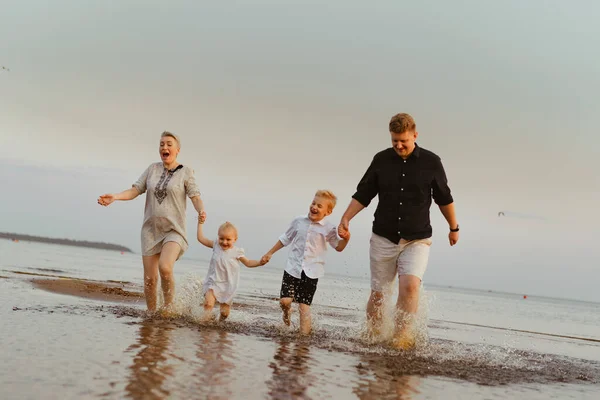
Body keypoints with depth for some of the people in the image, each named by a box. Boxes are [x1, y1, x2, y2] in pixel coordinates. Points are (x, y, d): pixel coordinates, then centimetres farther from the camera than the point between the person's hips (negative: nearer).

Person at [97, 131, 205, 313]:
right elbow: (135, 190, 3)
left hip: (173, 230, -4)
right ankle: (151, 314, 19)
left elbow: (195, 197, -9)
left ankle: (168, 306, -6)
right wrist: (114, 196, -14)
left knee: (165, 267, -27)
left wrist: (201, 211, -31)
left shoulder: (185, 172, -2)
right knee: (149, 279, 2)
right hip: (151, 230, 4)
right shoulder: (153, 169, 8)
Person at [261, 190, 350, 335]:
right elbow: (285, 239, 16)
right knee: (285, 300, -7)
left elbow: (338, 247, 6)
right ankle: (287, 312, 28)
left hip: (311, 272, -2)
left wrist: (346, 238, -16)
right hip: (293, 268, 2)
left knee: (304, 305, -1)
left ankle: (304, 334, 10)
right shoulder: (299, 221, 4)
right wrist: (270, 253, 20)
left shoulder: (329, 228, -2)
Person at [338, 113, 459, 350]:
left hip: (417, 241, -2)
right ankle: (372, 337, 20)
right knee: (378, 293, 5)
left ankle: (402, 335, -18)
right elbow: (363, 194, 8)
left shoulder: (431, 162, -2)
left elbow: (444, 198, 11)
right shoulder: (381, 160, 2)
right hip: (383, 239, 2)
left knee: (410, 285, -24)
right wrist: (346, 218, -6)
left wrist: (454, 228, 20)